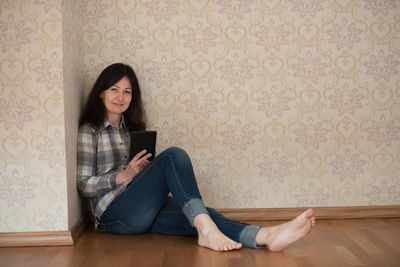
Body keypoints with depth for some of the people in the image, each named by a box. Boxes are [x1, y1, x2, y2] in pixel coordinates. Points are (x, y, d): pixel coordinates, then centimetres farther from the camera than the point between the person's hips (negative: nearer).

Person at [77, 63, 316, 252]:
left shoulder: (130, 128, 24)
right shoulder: (89, 130, 4)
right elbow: (84, 185, -3)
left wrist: (147, 170, 2)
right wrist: (123, 175, -15)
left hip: (143, 209, 6)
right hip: (113, 213, -6)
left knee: (200, 216, -27)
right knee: (174, 156, -28)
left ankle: (266, 235, -50)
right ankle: (207, 229, -42)